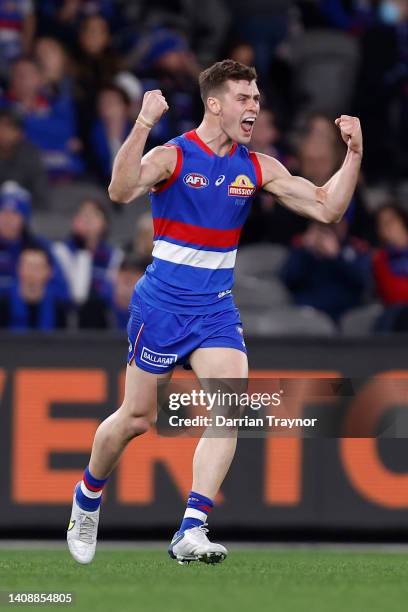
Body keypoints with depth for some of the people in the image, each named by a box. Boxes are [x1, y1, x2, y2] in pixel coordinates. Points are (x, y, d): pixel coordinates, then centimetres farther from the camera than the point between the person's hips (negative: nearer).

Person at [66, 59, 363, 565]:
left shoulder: (257, 168, 3)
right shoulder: (173, 157, -13)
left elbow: (326, 208, 5)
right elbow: (121, 191, -33)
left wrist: (353, 154, -9)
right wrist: (142, 125, -44)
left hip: (217, 310, 4)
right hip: (161, 307, -4)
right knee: (137, 418, 7)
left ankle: (191, 531, -21)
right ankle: (88, 494, 37)